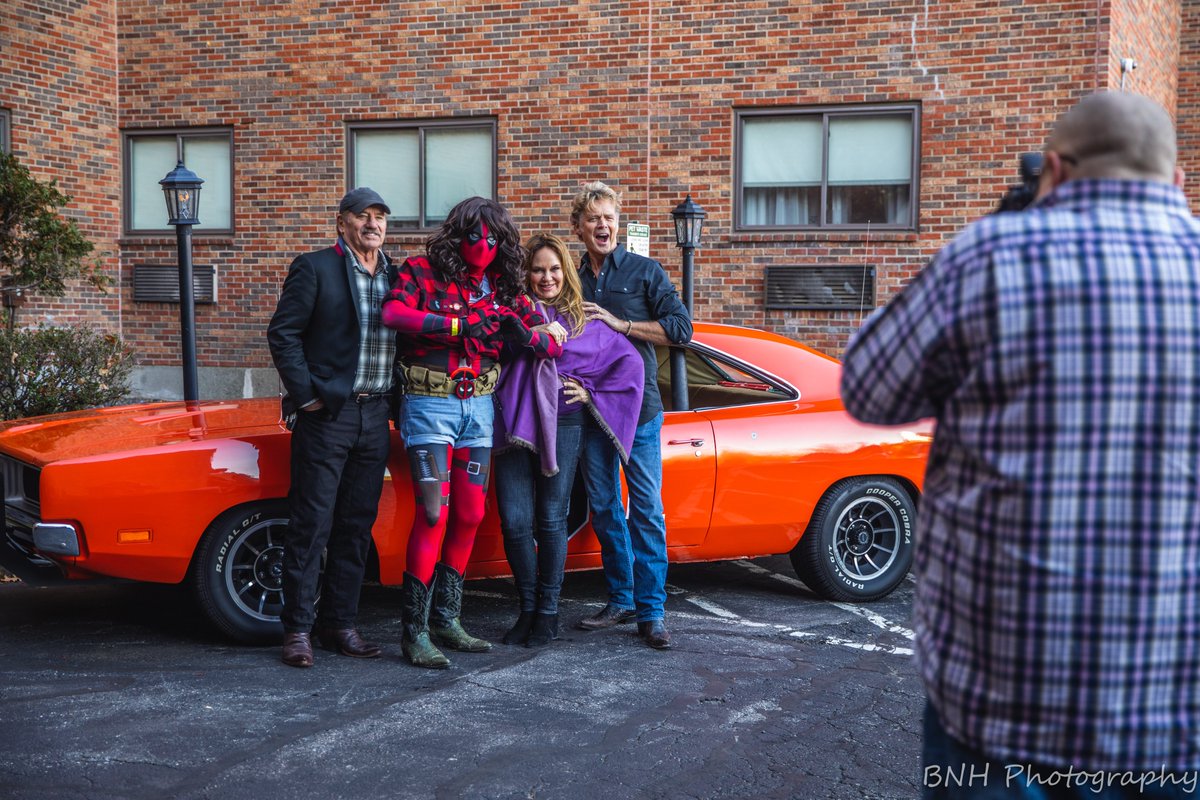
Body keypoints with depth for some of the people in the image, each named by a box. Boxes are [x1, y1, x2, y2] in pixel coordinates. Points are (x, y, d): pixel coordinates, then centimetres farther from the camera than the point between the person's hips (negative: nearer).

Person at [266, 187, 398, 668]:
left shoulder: (395, 276, 14)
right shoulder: (315, 268, -3)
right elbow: (282, 333, -7)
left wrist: (395, 400, 6)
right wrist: (304, 394, -11)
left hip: (376, 416, 6)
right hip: (327, 413, -5)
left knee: (357, 526, 9)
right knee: (312, 524, -3)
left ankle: (339, 625, 18)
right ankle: (298, 629, 4)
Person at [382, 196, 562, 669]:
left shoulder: (501, 289, 9)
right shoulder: (424, 273, -3)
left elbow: (554, 346, 6)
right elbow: (393, 314, -23)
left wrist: (525, 333, -16)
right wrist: (461, 325, -25)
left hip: (478, 408, 6)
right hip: (429, 404, -6)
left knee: (470, 516, 8)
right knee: (434, 514, -13)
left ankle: (446, 619, 21)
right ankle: (414, 633, -8)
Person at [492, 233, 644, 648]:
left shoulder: (582, 320, 9)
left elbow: (629, 361, 12)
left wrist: (592, 393, 5)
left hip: (562, 425, 0)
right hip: (514, 423, 0)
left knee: (551, 520, 3)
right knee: (514, 521, -4)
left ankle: (548, 613, 13)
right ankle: (527, 610, 11)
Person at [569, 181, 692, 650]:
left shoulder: (645, 272, 2)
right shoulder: (570, 281, 12)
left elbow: (681, 329, -6)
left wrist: (619, 324, -12)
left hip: (638, 406, -4)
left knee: (646, 509, -6)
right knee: (603, 508, 8)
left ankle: (651, 611, -3)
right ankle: (621, 600, 18)